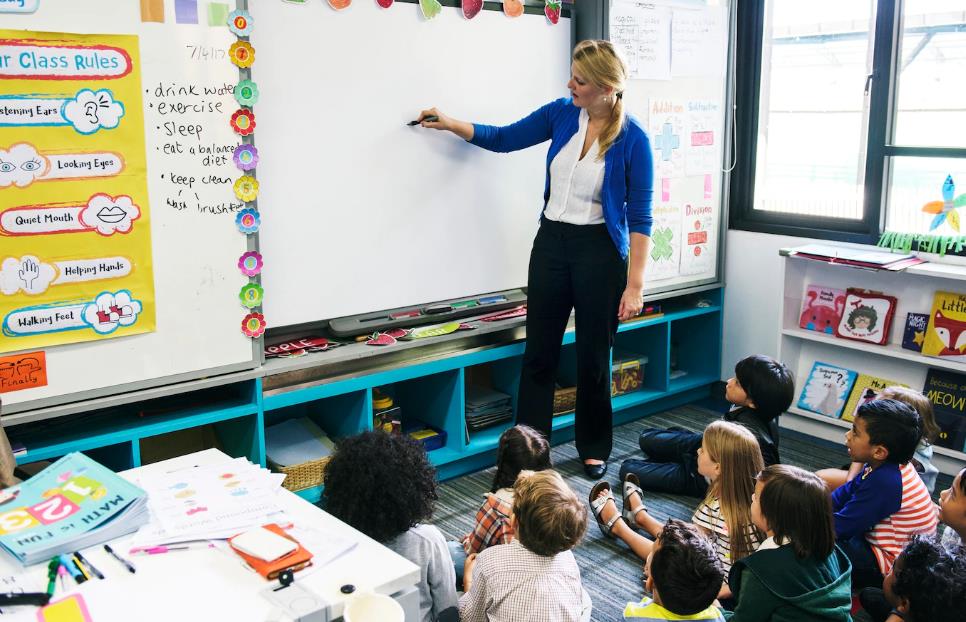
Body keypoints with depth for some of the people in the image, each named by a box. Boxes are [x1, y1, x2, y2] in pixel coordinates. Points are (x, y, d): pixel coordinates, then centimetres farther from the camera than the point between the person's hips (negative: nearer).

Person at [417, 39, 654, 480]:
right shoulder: (561, 114, -1)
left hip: (600, 250, -4)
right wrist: (449, 124, 3)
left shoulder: (632, 138, -14)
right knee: (539, 353, 8)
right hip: (551, 242, 4)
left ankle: (594, 450, 28)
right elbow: (503, 139, 13)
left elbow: (640, 217, -11)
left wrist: (635, 284, -14)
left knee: (593, 359, 8)